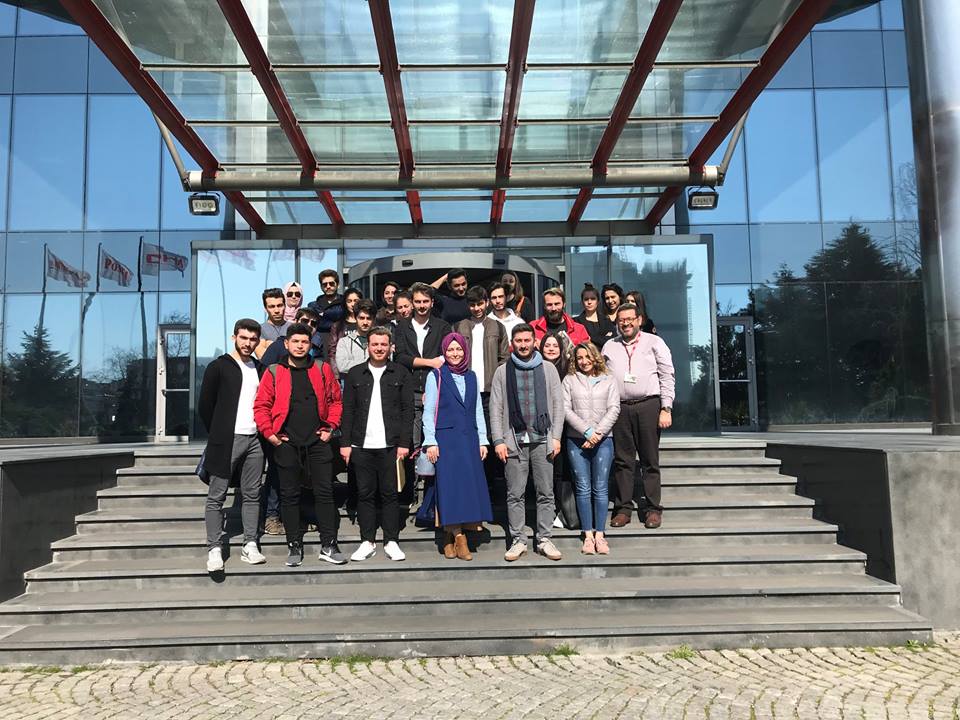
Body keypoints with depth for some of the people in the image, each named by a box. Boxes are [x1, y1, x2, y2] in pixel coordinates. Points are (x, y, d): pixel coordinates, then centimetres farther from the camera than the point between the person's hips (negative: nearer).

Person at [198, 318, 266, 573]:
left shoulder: (260, 369, 14)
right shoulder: (218, 367, -1)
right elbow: (204, 406, 0)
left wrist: (263, 432, 7)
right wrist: (217, 435, 3)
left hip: (254, 440, 5)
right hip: (226, 441, -4)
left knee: (252, 495, 6)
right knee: (216, 497, -2)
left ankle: (250, 546, 12)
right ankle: (214, 549, 4)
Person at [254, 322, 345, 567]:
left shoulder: (322, 370, 6)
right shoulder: (273, 372, 3)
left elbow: (335, 400, 10)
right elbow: (261, 406, 1)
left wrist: (330, 427, 2)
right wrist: (269, 433, -6)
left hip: (317, 440, 1)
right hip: (286, 443, -1)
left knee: (325, 492, 1)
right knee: (289, 495, 6)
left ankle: (328, 545, 9)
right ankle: (294, 546, 17)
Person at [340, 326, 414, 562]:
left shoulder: (401, 374, 5)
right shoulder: (354, 374, 10)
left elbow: (408, 410, 2)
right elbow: (347, 410, 8)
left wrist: (404, 443, -5)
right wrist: (345, 443, 1)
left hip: (391, 445, -1)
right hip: (361, 445, 2)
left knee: (390, 494, 3)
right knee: (365, 494, 6)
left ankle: (391, 541, 12)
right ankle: (367, 542, 15)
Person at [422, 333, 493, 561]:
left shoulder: (471, 377, 14)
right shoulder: (435, 376, 2)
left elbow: (478, 411, 15)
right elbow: (428, 412, -1)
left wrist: (482, 440, 9)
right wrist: (431, 442, -9)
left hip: (469, 439, 4)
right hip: (446, 439, -4)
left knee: (470, 484, 0)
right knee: (450, 485, -8)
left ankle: (449, 538, 8)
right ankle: (459, 537, -5)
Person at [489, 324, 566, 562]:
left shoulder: (548, 369, 8)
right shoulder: (502, 371, 7)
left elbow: (558, 404, 6)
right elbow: (495, 409, 5)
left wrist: (556, 437, -2)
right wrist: (498, 440, -3)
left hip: (542, 440, 0)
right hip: (514, 440, 0)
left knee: (546, 493, 4)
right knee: (515, 495, 3)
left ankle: (544, 540, 13)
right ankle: (518, 541, 12)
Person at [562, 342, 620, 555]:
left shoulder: (608, 380, 9)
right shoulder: (569, 380, 7)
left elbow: (614, 409, 1)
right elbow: (566, 409, -2)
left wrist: (598, 433, -11)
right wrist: (587, 431, -11)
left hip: (603, 440, 0)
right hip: (576, 440, 0)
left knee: (601, 488, 1)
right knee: (583, 488, 2)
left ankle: (600, 535, 6)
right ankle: (588, 535, 7)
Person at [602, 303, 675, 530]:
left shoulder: (654, 342, 7)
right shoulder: (609, 346, 14)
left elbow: (667, 377, 3)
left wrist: (666, 409, -5)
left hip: (648, 406, -2)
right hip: (620, 408, 2)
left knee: (650, 461, 1)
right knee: (622, 460, 4)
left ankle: (654, 509, 9)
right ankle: (623, 508, 11)